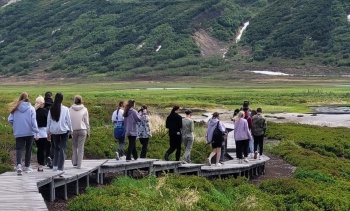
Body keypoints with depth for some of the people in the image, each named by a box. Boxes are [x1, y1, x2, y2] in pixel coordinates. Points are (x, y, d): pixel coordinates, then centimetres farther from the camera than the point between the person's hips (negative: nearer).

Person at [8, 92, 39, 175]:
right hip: (29, 132, -1)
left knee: (19, 149, -2)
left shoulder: (15, 108, -1)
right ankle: (27, 167, 20)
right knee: (28, 150, 12)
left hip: (18, 133, 1)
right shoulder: (31, 109, -7)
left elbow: (10, 120, -2)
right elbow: (33, 122, -11)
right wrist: (36, 132, -7)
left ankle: (19, 165, -25)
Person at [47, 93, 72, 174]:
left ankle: (55, 165, 16)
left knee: (56, 148, 19)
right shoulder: (65, 109, -8)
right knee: (62, 149, 0)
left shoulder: (51, 110, 0)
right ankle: (60, 168, -5)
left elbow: (48, 121, 6)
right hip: (64, 131, -3)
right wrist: (71, 130, 9)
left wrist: (48, 132, 15)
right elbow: (68, 121, -3)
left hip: (54, 131, 3)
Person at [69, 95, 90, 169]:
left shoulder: (70, 109, -1)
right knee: (81, 148, 2)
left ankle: (74, 162, 17)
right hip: (82, 130, -1)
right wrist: (88, 132, 9)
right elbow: (87, 122, 1)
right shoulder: (84, 110, -3)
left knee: (74, 146, 18)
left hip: (73, 130, 1)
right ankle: (79, 165, 1)